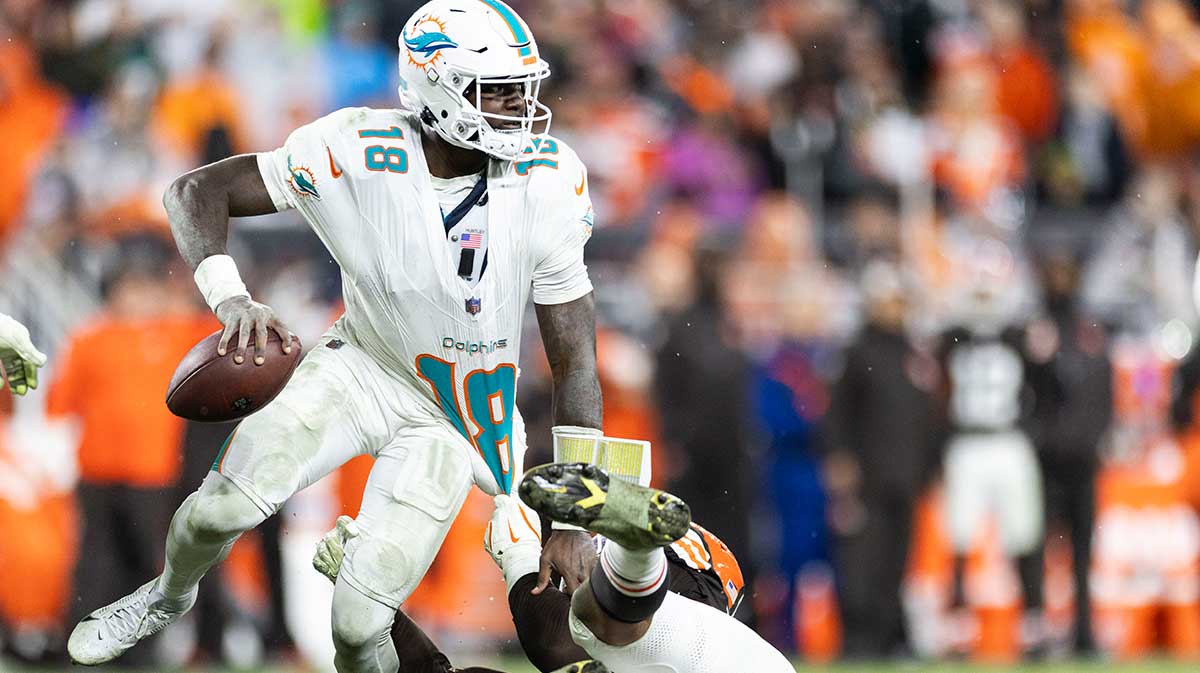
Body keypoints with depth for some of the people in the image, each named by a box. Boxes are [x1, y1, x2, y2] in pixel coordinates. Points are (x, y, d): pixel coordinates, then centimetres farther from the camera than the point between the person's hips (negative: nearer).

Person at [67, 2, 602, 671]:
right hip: (364, 367, 1)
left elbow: (575, 359, -14)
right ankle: (171, 594, 26)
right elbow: (196, 191, -16)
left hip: (457, 417, -1)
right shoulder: (358, 152, -23)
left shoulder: (549, 184, -22)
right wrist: (231, 297, -36)